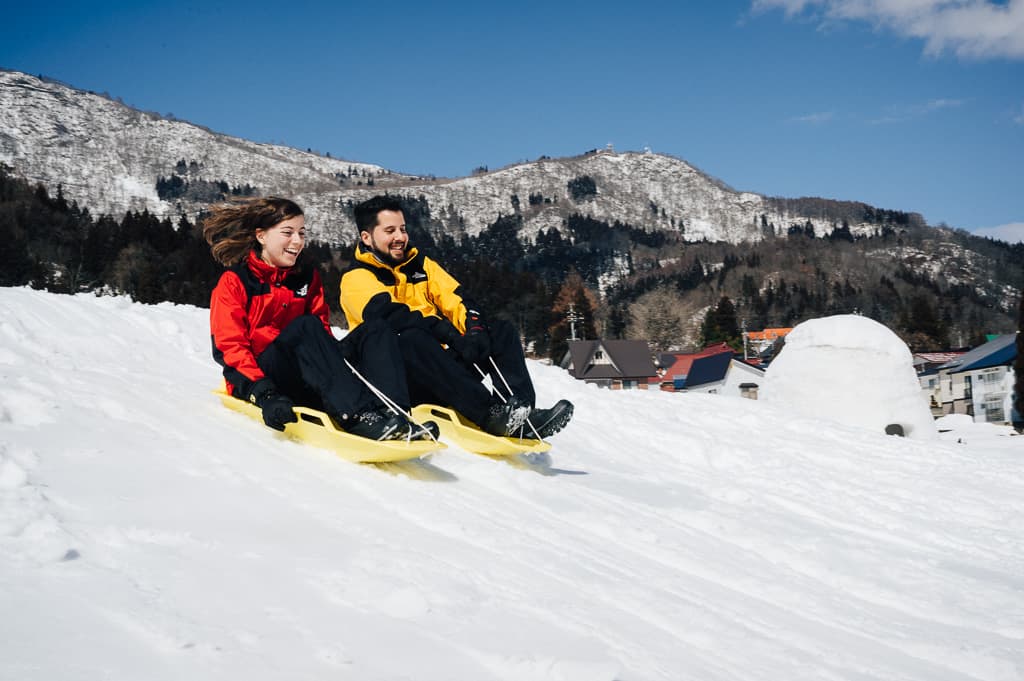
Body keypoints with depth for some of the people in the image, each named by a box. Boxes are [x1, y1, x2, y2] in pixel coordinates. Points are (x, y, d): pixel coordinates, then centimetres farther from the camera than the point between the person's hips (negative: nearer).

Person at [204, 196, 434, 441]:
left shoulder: (308, 277, 16)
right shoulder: (234, 282, 0)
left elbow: (322, 334, 12)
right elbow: (229, 347, -9)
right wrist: (263, 394, -25)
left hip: (305, 385, 6)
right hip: (256, 381, -5)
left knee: (377, 331, -13)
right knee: (304, 326, -32)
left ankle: (391, 413, -42)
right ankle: (358, 416, -48)